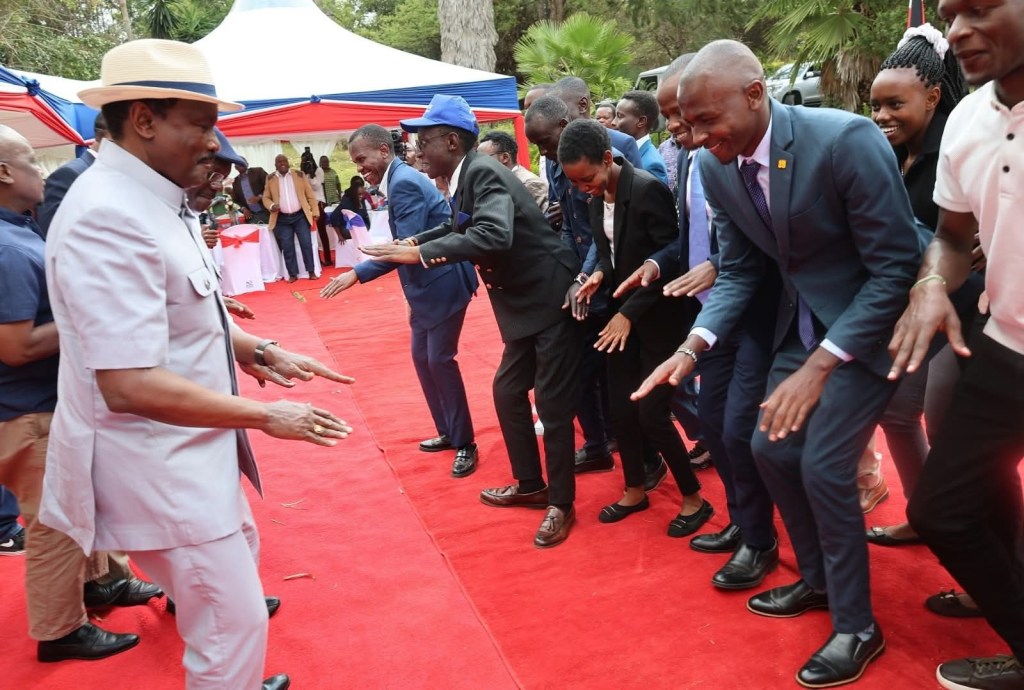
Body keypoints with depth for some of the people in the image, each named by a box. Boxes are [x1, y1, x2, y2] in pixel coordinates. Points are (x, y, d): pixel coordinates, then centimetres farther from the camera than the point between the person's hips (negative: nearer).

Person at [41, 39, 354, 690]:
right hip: (152, 462, -10)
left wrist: (266, 353, 2)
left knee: (238, 564, 29)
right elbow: (130, 386, -31)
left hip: (189, 448, 11)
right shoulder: (108, 218, -26)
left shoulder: (159, 201, 5)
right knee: (236, 626, 2)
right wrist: (266, 415, -22)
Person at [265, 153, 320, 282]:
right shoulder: (270, 179, 5)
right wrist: (271, 206, -12)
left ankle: (311, 271, 7)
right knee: (287, 247, 1)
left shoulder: (299, 175, 4)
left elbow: (310, 195, 5)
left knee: (306, 244, -2)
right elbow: (266, 197, 9)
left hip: (300, 216, -1)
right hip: (282, 219, 1)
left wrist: (315, 212, -1)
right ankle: (292, 274, 10)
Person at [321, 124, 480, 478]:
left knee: (440, 360, -5)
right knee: (422, 358, 14)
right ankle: (447, 432, 26)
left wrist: (357, 273, -26)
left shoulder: (404, 183, -18)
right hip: (426, 285, 10)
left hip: (442, 283, -10)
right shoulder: (399, 179, 12)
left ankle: (465, 443, 7)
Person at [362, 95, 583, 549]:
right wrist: (408, 243, 12)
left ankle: (561, 504, 14)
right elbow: (458, 229, 25)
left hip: (550, 300, -10)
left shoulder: (484, 172, -19)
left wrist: (420, 253, -33)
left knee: (552, 404, -1)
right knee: (508, 391, 17)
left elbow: (494, 236, -36)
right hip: (525, 303, 10)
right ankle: (530, 485, 32)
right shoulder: (467, 179, 8)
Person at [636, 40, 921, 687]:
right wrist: (693, 345, -13)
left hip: (869, 321, -7)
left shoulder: (847, 140, -27)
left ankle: (857, 624, 12)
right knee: (771, 448, 9)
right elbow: (740, 271, 2)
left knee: (823, 464, -11)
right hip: (801, 323, 7)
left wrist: (819, 366, -29)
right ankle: (818, 579, 34)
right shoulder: (718, 169, -7)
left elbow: (896, 266, -24)